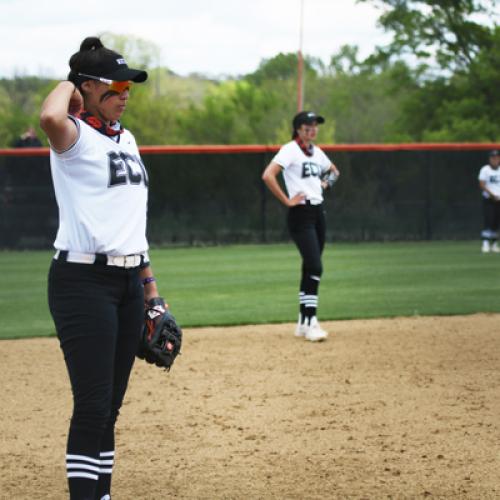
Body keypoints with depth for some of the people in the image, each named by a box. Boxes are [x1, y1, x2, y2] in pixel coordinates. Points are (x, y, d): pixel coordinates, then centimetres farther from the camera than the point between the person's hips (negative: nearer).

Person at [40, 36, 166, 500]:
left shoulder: (126, 139, 16)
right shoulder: (75, 137, -9)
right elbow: (50, 119, -35)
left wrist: (149, 286, 18)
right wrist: (67, 84, -13)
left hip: (128, 282, 8)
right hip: (83, 282, -8)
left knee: (110, 405, 12)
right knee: (92, 405, -10)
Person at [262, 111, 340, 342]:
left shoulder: (316, 152, 14)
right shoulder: (290, 150, -10)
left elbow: (334, 171, 33)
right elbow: (268, 176, -23)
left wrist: (326, 182, 12)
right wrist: (287, 201, -18)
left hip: (318, 212, 8)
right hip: (301, 213, -8)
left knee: (311, 267, 9)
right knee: (314, 267, -16)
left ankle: (304, 322, 16)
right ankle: (310, 322, -14)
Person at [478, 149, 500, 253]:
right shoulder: (485, 170, -3)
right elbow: (482, 185, -9)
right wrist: (492, 194, -19)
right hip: (488, 199, -5)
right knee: (488, 221, -14)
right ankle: (485, 244, -16)